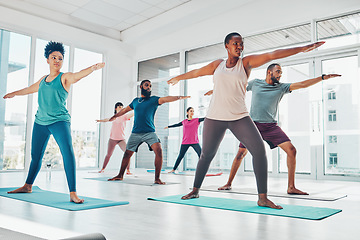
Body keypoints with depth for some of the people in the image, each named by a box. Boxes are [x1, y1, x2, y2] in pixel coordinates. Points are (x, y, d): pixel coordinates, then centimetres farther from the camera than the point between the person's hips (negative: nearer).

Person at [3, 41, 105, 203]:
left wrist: (93, 68, -44)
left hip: (59, 121, -6)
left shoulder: (65, 77, -1)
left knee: (68, 152, -23)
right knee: (35, 156, 15)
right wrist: (14, 93, 50)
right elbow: (30, 89, 34)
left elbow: (78, 75, -23)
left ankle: (73, 193, -24)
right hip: (40, 122, 6)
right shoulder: (43, 79, 15)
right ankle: (28, 186, 37)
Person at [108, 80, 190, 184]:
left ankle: (157, 178, -15)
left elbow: (166, 99, -14)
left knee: (158, 150, -23)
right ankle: (120, 175, 31)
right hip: (135, 133, 3)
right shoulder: (135, 101, 14)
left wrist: (179, 97, -31)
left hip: (149, 132, -3)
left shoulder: (153, 99, 3)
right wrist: (114, 116, 44)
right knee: (127, 154, 10)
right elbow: (125, 110, 30)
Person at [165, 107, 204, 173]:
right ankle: (174, 169, 20)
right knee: (180, 156, 8)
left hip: (194, 142, -2)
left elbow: (205, 118, -9)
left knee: (201, 155, -13)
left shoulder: (197, 120, 3)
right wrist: (168, 127, 39)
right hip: (185, 142, 2)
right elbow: (177, 125, 26)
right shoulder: (184, 122, 9)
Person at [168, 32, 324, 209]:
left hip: (239, 117, -1)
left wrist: (302, 48, -7)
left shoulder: (246, 63, 7)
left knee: (259, 149, -17)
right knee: (206, 154, 8)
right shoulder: (217, 65, 12)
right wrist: (177, 78, 40)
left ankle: (263, 197, -9)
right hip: (215, 117, 1)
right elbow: (196, 72, 26)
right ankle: (195, 190, 29)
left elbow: (272, 55, -2)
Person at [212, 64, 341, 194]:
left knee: (291, 150, -13)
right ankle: (229, 183, 19)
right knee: (241, 153, 2)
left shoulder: (282, 87, 7)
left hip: (271, 126, 1)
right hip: (253, 124, -1)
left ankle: (291, 187, -4)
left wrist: (324, 77, -4)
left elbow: (303, 84, 2)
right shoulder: (255, 83, 7)